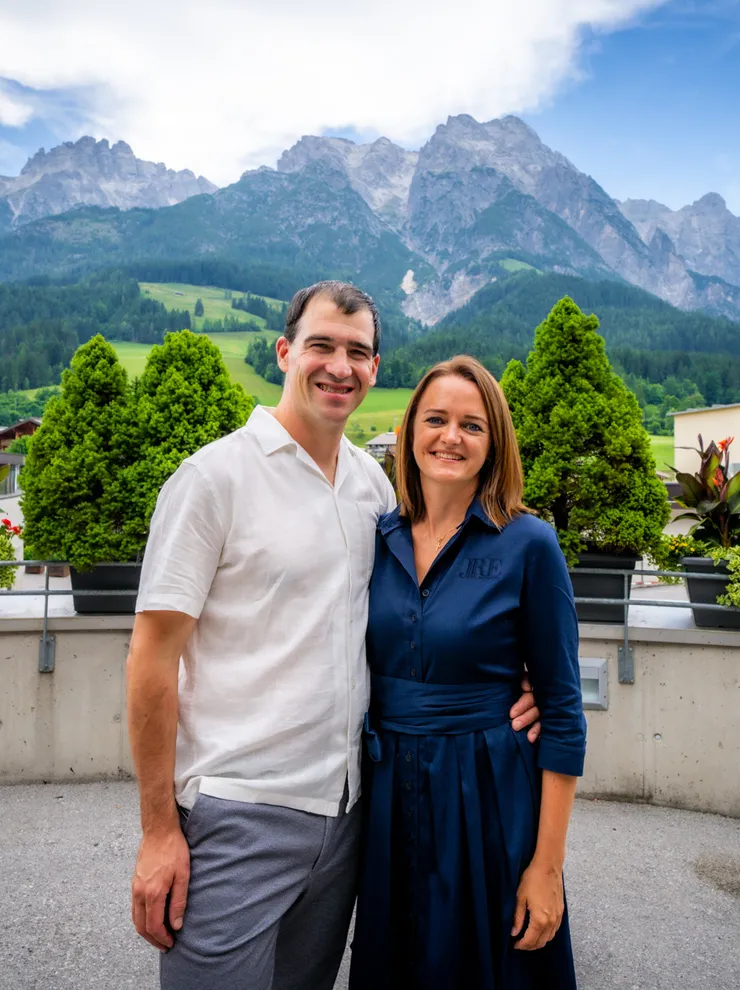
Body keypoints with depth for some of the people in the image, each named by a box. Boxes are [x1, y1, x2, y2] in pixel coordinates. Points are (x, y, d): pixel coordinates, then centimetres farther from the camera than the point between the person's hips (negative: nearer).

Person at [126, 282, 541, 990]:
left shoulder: (373, 481, 7)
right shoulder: (215, 474, -10)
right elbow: (153, 654, -11)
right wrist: (159, 831, -11)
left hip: (344, 805, 6)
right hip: (238, 814, -5)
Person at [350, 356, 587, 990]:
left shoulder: (528, 545, -11)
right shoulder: (378, 540, 1)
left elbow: (562, 710, -9)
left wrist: (548, 863, -10)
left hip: (488, 802, -3)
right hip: (384, 799, 4)